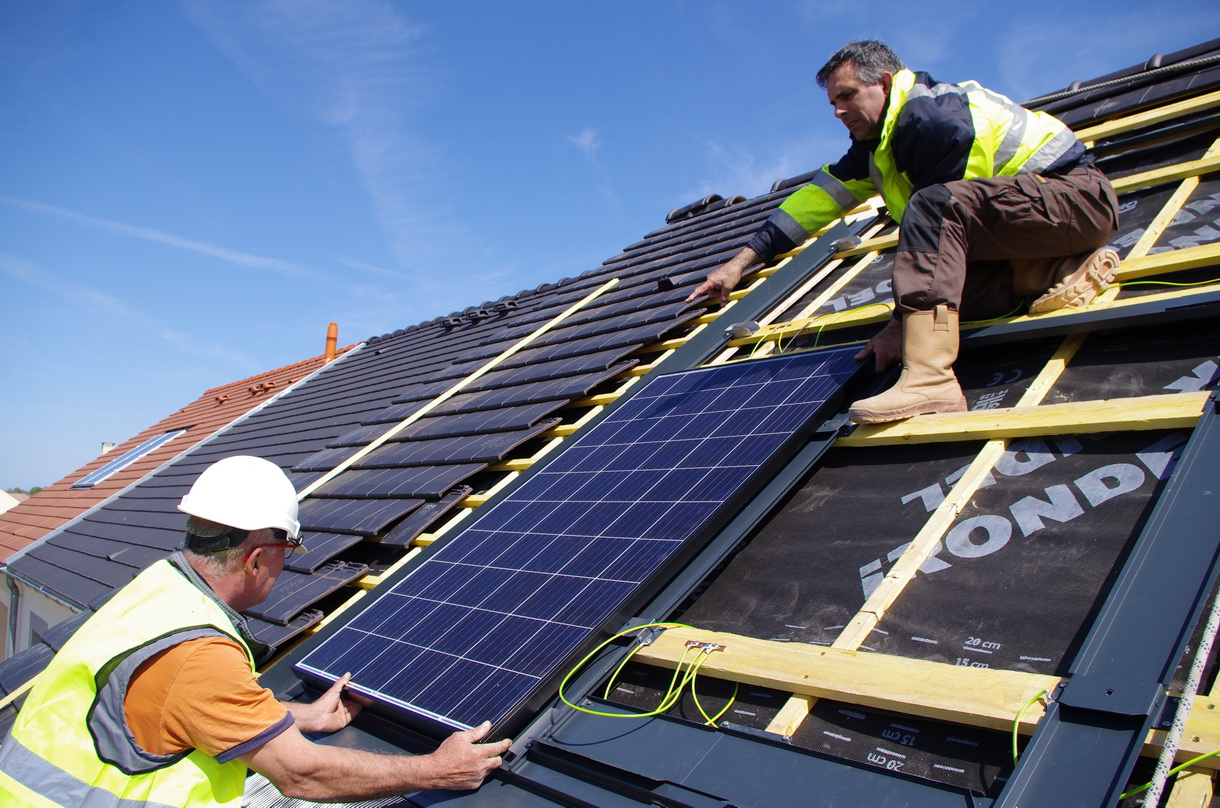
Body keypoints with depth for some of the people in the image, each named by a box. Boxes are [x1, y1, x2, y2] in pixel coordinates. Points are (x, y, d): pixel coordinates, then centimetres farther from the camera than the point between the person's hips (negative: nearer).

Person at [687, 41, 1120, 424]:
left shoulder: (936, 117, -21)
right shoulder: (876, 143, 8)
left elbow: (937, 215, -22)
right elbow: (820, 196, 8)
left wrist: (901, 325, -18)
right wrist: (742, 261, 2)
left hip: (1076, 192, -9)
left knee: (935, 205, -35)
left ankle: (929, 378, -47)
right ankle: (1071, 270, -2)